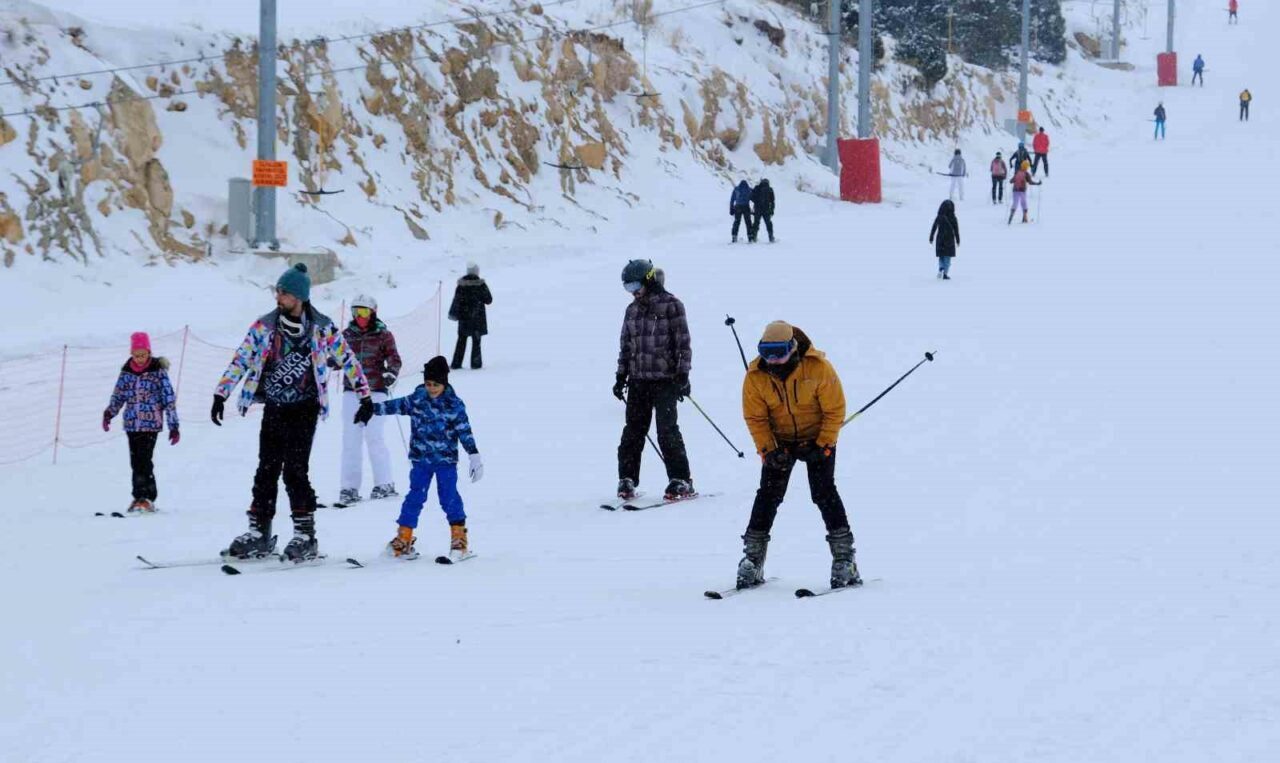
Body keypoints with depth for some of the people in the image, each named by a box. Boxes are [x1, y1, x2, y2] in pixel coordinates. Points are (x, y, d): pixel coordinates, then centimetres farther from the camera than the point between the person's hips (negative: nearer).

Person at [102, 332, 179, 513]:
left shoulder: (158, 371, -5)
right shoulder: (127, 371, 7)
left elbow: (169, 399, -3)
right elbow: (118, 395, 15)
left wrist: (174, 426, -4)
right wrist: (109, 413, -2)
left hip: (151, 423, -5)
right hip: (132, 423, 5)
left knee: (144, 461, -14)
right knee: (136, 462, 6)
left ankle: (146, 498, -12)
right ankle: (140, 497, 13)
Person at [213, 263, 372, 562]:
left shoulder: (322, 328, -4)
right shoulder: (264, 326, 2)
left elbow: (348, 360, 4)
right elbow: (241, 360, 3)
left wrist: (364, 395, 5)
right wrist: (221, 394, -2)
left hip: (303, 410, -3)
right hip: (273, 408, 3)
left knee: (295, 471, -11)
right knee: (266, 471, 4)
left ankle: (305, 536, -5)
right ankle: (259, 532, 12)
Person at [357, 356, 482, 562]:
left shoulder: (454, 405, -7)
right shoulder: (417, 399, 0)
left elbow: (464, 431, -6)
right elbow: (397, 406, 8)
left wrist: (474, 455, -10)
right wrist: (372, 409, 5)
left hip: (446, 460, -2)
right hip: (420, 458, 2)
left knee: (449, 496, -6)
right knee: (415, 497, 3)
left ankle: (459, 538, 5)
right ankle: (403, 538, 10)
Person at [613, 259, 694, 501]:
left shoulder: (671, 306, -4)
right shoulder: (633, 310, 14)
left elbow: (683, 343, -6)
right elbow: (625, 345, 19)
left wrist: (682, 374, -12)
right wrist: (621, 376, 14)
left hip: (665, 379, -5)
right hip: (637, 379, 5)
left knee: (667, 431, -7)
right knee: (633, 431, 3)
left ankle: (680, 481, 0)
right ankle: (627, 479, 8)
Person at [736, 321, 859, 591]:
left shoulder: (819, 368, -24)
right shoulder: (756, 376, -17)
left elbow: (835, 410, -15)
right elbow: (755, 418, -7)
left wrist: (823, 446, -19)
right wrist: (768, 450, -19)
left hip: (817, 439, -2)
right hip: (778, 441, 2)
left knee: (824, 493, -13)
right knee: (768, 495, -4)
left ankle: (844, 559, -7)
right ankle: (752, 560, 3)